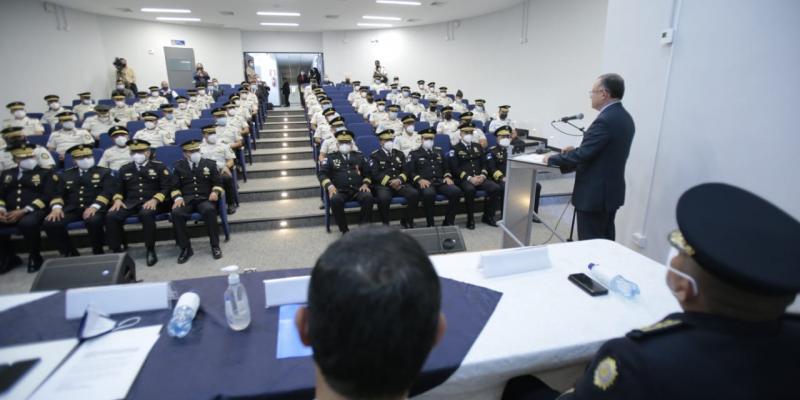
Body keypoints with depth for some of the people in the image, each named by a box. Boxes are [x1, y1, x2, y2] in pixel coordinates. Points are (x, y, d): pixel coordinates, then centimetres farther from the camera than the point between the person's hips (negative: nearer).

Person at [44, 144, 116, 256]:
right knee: (50, 223, -24)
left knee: (93, 221, -38)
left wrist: (94, 206, -20)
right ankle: (71, 253, -6)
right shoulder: (65, 175, 24)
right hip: (72, 209, 4)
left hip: (94, 208, -4)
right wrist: (56, 207, -9)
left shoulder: (104, 172, 13)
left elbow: (108, 191, -3)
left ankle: (97, 252, -13)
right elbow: (57, 193, 14)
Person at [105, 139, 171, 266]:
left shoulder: (159, 166, 7)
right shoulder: (124, 169, 19)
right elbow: (119, 188, 22)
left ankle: (150, 250, -23)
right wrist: (117, 199, -1)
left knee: (146, 214, -38)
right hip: (130, 202, 4)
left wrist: (155, 200, -17)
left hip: (151, 202, -4)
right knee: (111, 217, -24)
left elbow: (166, 187, -1)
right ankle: (116, 251, -9)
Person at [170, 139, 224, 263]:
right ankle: (185, 248, -16)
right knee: (176, 213, -32)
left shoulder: (210, 164, 12)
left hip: (205, 198, -1)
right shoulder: (178, 166, 14)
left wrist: (215, 192, -11)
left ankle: (215, 246, -23)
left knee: (209, 210, -37)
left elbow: (218, 183, 11)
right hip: (186, 199, 1)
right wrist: (178, 198, -9)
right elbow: (175, 187, 12)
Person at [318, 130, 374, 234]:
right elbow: (322, 174, 5)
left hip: (358, 189, 2)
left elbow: (367, 173, 20)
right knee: (335, 200, -36)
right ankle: (344, 230, -21)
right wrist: (329, 186, -13)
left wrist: (365, 184, 0)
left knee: (369, 197, -31)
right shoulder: (330, 157, 15)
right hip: (339, 190, -1)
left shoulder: (359, 156, 21)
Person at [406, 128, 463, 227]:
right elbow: (410, 171, 2)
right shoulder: (414, 154, 12)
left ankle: (448, 221, -10)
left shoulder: (439, 151, 25)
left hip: (441, 181, 4)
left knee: (456, 191, -26)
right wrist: (419, 179, -16)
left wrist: (447, 176, 3)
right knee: (429, 194, -40)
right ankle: (430, 224, -22)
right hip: (425, 183, -4)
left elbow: (446, 167, 25)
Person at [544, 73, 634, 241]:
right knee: (605, 242, 17)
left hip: (594, 194, -10)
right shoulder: (625, 117, 10)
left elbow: (582, 156, -22)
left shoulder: (605, 120, -21)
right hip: (611, 191, 10)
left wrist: (552, 159, -9)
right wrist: (576, 150, 13)